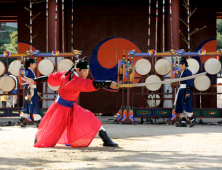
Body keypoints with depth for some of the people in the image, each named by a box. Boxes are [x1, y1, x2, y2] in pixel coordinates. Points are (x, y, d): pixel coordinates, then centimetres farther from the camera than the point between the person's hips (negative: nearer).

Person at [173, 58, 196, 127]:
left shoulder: (187, 72, -13)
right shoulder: (183, 72, 17)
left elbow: (189, 83, -19)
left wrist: (187, 92, -23)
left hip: (185, 91, -10)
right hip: (182, 91, 10)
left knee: (186, 107, -12)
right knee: (182, 107, 7)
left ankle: (193, 120, -4)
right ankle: (183, 122, 6)